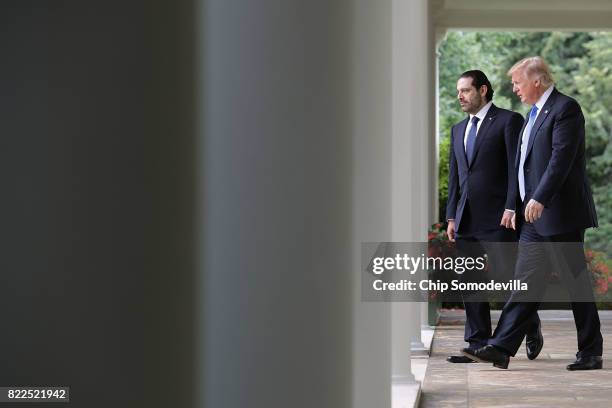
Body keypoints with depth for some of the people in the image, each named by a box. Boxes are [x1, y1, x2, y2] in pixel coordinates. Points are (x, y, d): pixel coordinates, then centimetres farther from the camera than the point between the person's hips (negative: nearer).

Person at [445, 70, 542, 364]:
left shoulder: (509, 121, -2)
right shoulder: (458, 130, 19)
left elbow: (517, 168, -8)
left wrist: (511, 207, -16)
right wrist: (451, 217, 13)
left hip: (498, 217, -7)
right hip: (466, 219, 7)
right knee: (470, 282, 4)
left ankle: (531, 329, 20)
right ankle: (478, 345, 8)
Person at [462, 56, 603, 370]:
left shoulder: (565, 108, -11)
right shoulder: (535, 113, 18)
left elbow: (561, 157, -20)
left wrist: (539, 199, -26)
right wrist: (517, 206, 17)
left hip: (561, 213, -9)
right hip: (534, 215, 9)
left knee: (576, 280, 0)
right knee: (525, 280, 4)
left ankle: (590, 352, 9)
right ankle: (501, 348, 1)